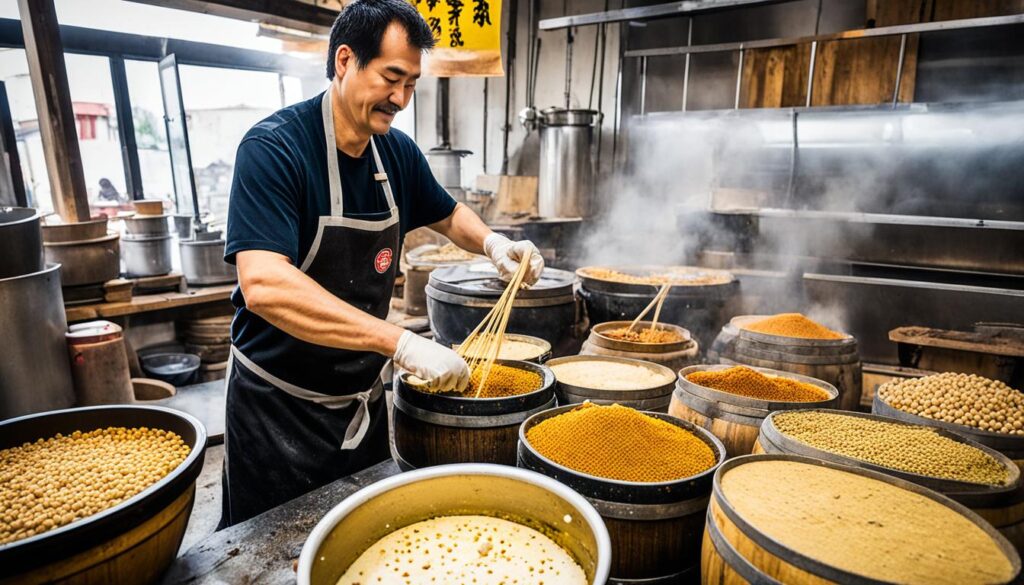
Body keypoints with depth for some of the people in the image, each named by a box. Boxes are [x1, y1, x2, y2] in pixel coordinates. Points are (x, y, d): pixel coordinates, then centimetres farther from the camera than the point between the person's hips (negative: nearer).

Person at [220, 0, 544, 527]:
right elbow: (264, 286, -33)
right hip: (279, 407, -5)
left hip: (362, 399, 6)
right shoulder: (275, 147, -21)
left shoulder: (398, 152, -1)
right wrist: (404, 344, -37)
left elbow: (448, 216, 16)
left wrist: (492, 243, -7)